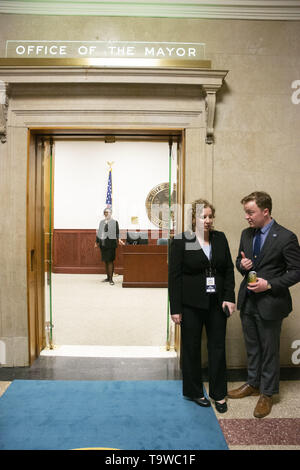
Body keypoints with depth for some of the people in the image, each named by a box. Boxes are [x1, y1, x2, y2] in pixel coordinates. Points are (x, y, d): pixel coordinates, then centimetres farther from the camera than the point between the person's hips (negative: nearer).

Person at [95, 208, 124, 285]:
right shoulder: (101, 222, 15)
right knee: (105, 261, 11)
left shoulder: (114, 222, 0)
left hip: (110, 243, -5)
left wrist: (118, 239, -20)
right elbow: (99, 232, 16)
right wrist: (97, 241, 12)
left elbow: (117, 233, -5)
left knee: (110, 261, -7)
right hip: (102, 243, 5)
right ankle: (108, 277, 20)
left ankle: (111, 279, -4)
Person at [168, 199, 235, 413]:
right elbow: (174, 276, -8)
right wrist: (175, 308, -10)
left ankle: (219, 393, 28)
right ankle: (193, 391, 30)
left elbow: (229, 270, 8)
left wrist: (229, 297, -1)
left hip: (217, 303, 4)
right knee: (191, 348, 11)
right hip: (191, 304, -3)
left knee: (218, 347, 11)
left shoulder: (220, 238, 5)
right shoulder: (181, 241, -8)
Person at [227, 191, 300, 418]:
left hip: (270, 302, -6)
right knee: (252, 346, 21)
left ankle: (267, 393, 29)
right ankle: (253, 383, 40)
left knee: (269, 349, 10)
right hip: (248, 301, 6)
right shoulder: (247, 234, 5)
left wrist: (269, 285, -21)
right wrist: (242, 265, -8)